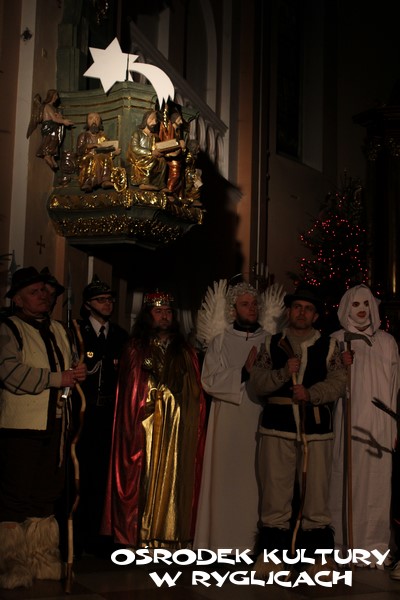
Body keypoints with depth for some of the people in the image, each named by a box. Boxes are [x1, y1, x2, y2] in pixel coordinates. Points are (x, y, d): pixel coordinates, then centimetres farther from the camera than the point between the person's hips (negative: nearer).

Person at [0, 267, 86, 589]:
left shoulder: (58, 330, 17)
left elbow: (70, 362, 26)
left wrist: (77, 372, 0)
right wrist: (57, 378, -17)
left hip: (54, 425, 7)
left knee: (45, 496, 13)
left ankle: (41, 560, 24)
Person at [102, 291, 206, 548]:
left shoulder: (186, 353, 14)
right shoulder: (135, 350, 8)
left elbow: (197, 395, 11)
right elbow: (128, 392, 3)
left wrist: (194, 428, 0)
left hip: (178, 430, 2)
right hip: (146, 428, -2)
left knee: (172, 478, 1)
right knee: (145, 477, -3)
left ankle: (171, 535, 6)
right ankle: (140, 536, 2)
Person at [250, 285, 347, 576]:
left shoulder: (328, 346, 10)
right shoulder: (272, 344, 12)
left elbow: (338, 382, -2)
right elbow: (257, 381, 2)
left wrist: (311, 394, -16)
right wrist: (283, 373, -13)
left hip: (316, 426, 0)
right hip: (278, 425, 1)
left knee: (316, 491, 1)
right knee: (275, 490, 3)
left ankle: (319, 554, 10)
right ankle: (273, 552, 12)